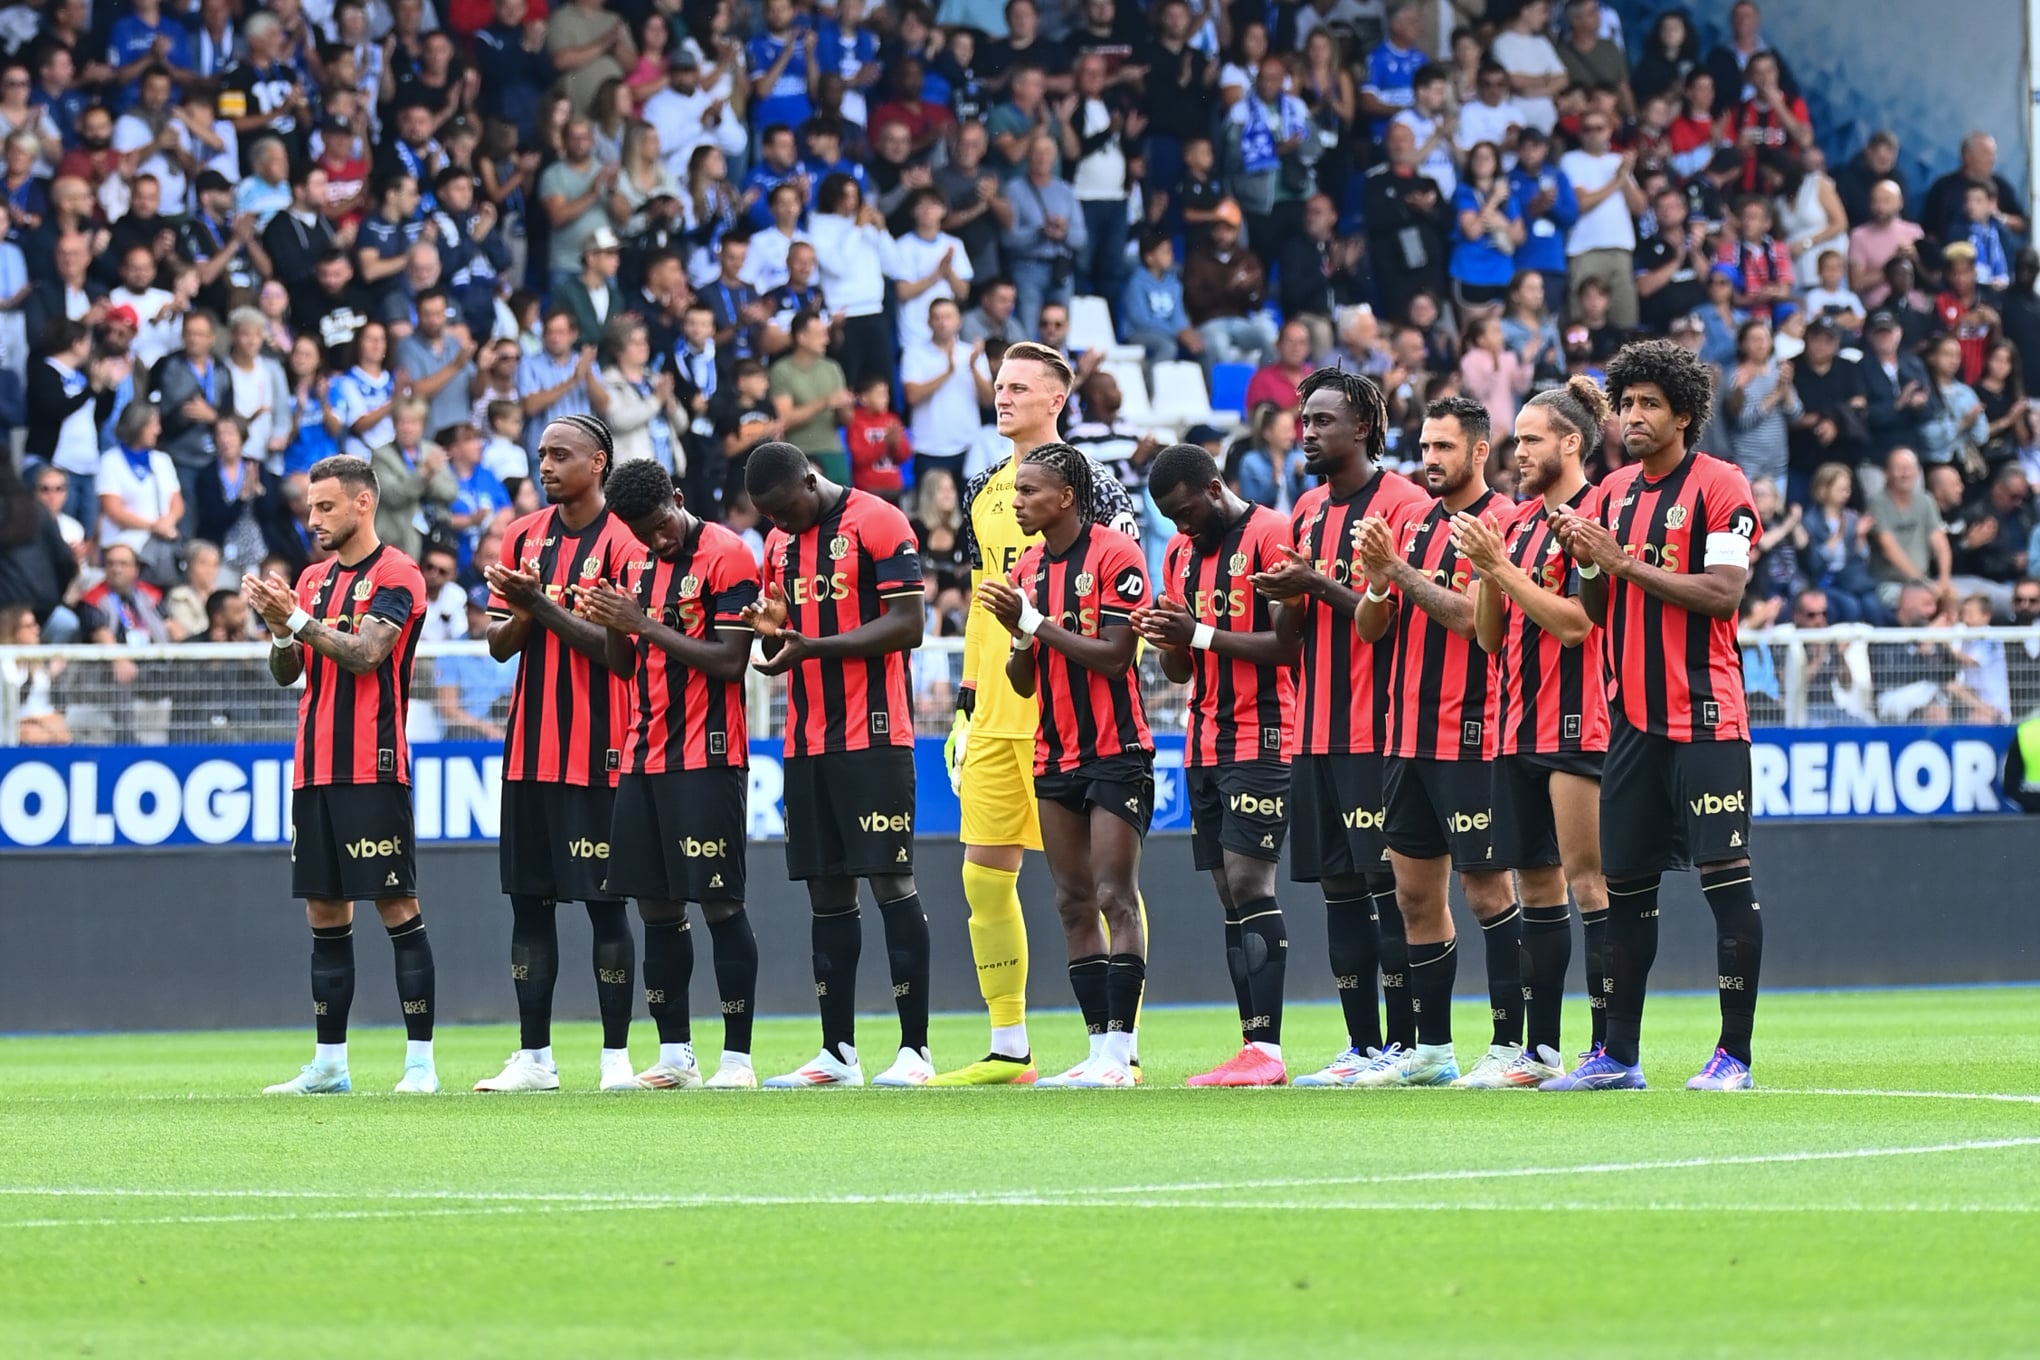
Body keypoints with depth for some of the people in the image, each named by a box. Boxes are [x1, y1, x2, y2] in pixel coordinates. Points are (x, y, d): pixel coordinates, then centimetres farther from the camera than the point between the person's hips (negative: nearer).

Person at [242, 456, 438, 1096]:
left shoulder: (396, 575, -6)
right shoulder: (313, 578, 16)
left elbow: (365, 653, -18)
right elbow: (287, 672, 14)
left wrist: (296, 618, -21)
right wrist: (279, 628, -5)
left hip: (372, 768, -7)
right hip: (314, 769, 7)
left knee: (396, 906, -6)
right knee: (324, 912, 8)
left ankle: (420, 1060, -5)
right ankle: (329, 1062, 13)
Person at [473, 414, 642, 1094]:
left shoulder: (623, 544, -7)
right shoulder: (524, 536, 12)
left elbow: (618, 648, -14)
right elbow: (499, 644, 12)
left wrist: (542, 607, -17)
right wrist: (519, 616, -9)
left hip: (595, 750, -6)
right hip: (529, 748, 6)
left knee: (605, 902, -3)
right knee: (528, 898, 6)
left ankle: (617, 1056, 2)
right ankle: (533, 1057, 11)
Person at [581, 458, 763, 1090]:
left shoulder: (727, 557, -9)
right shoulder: (638, 566, 15)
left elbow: (730, 661, -15)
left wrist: (647, 625, -17)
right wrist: (610, 625, -3)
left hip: (707, 759, -8)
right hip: (644, 757, 8)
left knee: (719, 902, -7)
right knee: (656, 903, 7)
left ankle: (737, 1056, -4)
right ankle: (674, 1055, 13)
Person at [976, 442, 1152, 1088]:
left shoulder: (1114, 554, -9)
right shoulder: (1027, 568, 13)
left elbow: (1114, 655, -16)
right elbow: (1023, 683, 14)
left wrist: (1036, 622, -15)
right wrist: (1018, 638, -6)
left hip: (1115, 751, -7)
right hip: (1056, 757, 7)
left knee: (1115, 897, -10)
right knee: (1074, 904, 4)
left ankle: (1120, 1054, -12)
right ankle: (1099, 1050, 7)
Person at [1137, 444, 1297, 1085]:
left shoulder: (1269, 537, -8)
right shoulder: (1181, 551, 17)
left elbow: (1291, 645, -14)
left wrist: (1202, 634, -17)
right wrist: (1166, 639, -2)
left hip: (1260, 738, -8)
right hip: (1205, 741, 8)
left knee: (1250, 883, -15)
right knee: (1230, 895, 5)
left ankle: (1266, 1050, -18)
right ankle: (1254, 1050, 5)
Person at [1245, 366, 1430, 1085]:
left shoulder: (1403, 505, -7)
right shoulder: (1308, 511, 17)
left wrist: (1320, 585, -17)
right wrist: (1288, 596, -3)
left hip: (1377, 729, -8)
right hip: (1314, 730, 8)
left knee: (1389, 881, -7)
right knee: (1337, 885, 7)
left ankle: (1406, 1046, -5)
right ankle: (1362, 1047, 11)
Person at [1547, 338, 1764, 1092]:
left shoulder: (1719, 486, -6)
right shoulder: (1615, 490, 14)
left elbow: (1724, 592, -16)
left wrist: (1626, 562, -16)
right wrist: (1587, 562, -2)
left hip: (1703, 715, -7)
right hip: (1633, 713, 7)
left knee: (1726, 878, -7)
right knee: (1626, 882, 9)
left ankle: (1734, 1054, -4)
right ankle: (1618, 1055, 16)